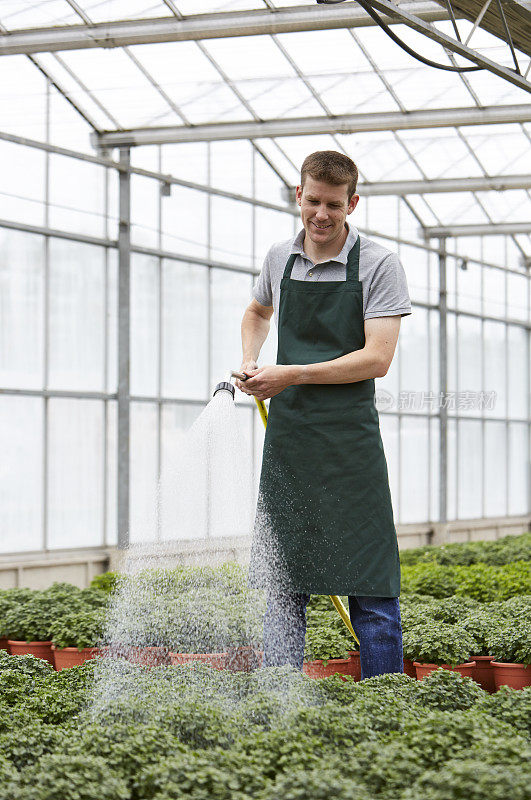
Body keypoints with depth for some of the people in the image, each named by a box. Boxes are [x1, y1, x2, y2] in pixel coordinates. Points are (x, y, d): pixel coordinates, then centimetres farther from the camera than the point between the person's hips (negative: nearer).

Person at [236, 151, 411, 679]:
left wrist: (290, 375, -14)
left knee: (370, 588, -4)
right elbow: (256, 312, 32)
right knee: (282, 584, 7)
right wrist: (250, 364, 14)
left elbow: (376, 359, -13)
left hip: (350, 438, -4)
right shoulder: (278, 259, 10)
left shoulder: (379, 266, -5)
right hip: (286, 438, 4)